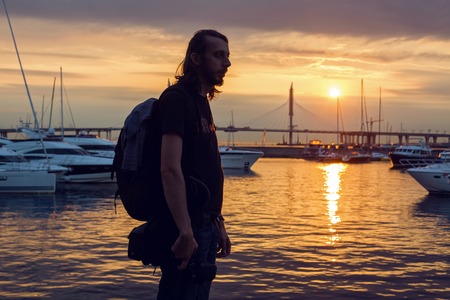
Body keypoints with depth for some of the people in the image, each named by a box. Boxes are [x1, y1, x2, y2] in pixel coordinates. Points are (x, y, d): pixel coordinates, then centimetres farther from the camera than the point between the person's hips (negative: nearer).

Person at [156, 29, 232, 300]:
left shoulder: (202, 102, 17)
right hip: (188, 230, -9)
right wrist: (185, 231, -28)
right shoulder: (177, 98, -12)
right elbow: (170, 169, -23)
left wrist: (217, 223, 17)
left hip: (205, 228, 10)